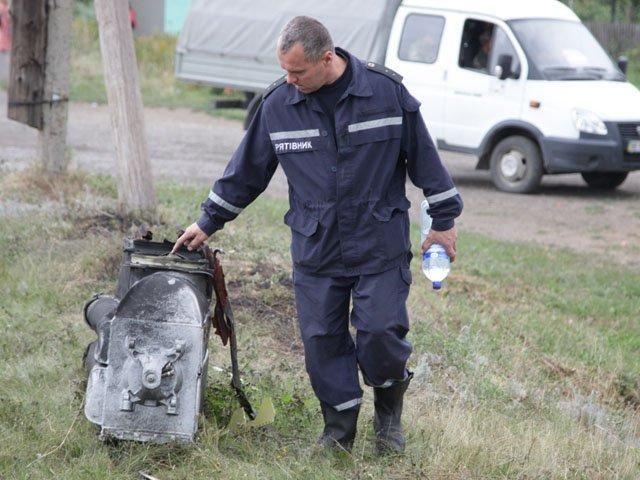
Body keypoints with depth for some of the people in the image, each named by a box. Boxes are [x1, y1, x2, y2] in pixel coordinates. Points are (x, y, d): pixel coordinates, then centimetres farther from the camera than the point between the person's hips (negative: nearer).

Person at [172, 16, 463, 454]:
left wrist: (444, 220, 5)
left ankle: (390, 414, 21)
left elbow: (422, 155, 0)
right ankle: (340, 426, 18)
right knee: (322, 340, 3)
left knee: (381, 333, -5)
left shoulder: (386, 91, -9)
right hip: (315, 250, 3)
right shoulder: (278, 103, -3)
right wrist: (208, 222, 13)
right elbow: (247, 169, 9)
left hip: (381, 246, -2)